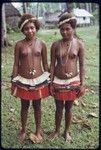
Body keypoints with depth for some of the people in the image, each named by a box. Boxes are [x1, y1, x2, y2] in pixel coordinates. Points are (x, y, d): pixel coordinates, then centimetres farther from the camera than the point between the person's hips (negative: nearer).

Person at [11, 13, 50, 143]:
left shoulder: (41, 44, -3)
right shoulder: (19, 45, -7)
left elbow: (45, 64, 4)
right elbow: (16, 64, -2)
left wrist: (49, 81, 6)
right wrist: (13, 83, -2)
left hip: (39, 80, 1)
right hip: (23, 81, 0)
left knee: (37, 106, 15)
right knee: (24, 106, 16)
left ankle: (38, 131, 35)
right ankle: (23, 130, 37)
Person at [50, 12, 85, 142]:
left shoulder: (79, 44, -7)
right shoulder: (55, 45, -5)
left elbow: (81, 65, -2)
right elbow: (52, 64, -1)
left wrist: (82, 84, -4)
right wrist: (51, 83, -3)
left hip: (73, 81, 0)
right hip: (58, 81, 1)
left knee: (68, 108, 14)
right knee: (59, 108, 14)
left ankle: (67, 131, 35)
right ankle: (57, 130, 36)